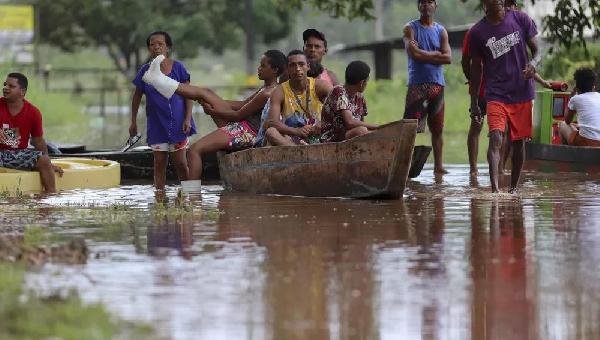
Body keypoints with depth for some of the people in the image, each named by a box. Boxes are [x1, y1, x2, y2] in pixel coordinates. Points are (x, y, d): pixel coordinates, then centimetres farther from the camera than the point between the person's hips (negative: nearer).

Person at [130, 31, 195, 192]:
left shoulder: (177, 67, -3)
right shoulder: (145, 70, 1)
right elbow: (137, 97, 12)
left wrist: (187, 119, -8)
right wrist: (133, 121, 13)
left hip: (177, 123, -2)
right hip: (156, 124, 2)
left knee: (180, 163, 1)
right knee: (159, 163, 4)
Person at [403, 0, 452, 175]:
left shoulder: (441, 31, 14)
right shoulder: (410, 29, 4)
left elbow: (448, 58, 2)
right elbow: (413, 53, -11)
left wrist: (424, 55, -5)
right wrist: (435, 54, -5)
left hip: (437, 85, 4)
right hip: (417, 84, -4)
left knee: (437, 128, 7)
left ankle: (438, 165, 13)